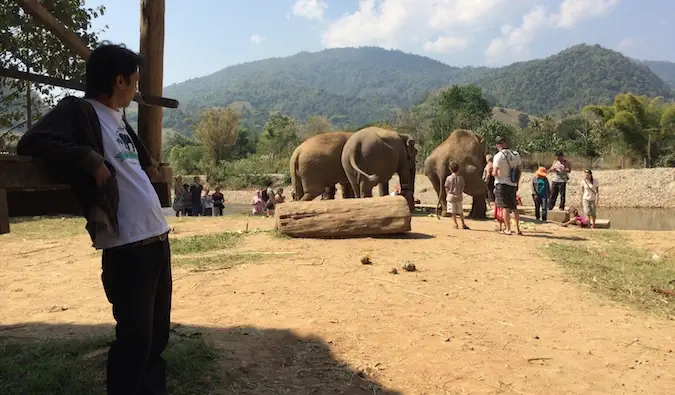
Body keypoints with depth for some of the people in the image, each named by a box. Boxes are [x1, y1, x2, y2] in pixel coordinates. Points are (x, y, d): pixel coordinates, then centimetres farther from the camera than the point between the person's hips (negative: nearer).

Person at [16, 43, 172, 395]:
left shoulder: (119, 118, 18)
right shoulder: (78, 110, -4)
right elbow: (32, 142, -18)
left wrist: (147, 161, 20)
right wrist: (91, 160, -21)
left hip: (157, 238, 9)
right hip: (128, 247, -8)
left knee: (157, 333, 18)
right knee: (135, 338, -2)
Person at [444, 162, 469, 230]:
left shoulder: (448, 178, -6)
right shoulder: (461, 178, -3)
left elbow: (447, 188, -2)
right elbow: (462, 188, 1)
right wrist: (460, 194, 14)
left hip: (451, 197, -2)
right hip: (459, 197, 2)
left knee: (453, 212, 3)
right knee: (460, 212, 12)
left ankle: (456, 224, 0)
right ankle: (463, 224, 15)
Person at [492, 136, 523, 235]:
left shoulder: (498, 156, -13)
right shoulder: (516, 155, 4)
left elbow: (495, 173, -18)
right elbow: (519, 171, 10)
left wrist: (492, 172, 5)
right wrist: (517, 183, 19)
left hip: (502, 184, -5)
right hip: (513, 185, 5)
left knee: (505, 207, 0)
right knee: (514, 207, 15)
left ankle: (508, 229, 2)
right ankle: (518, 229, 19)